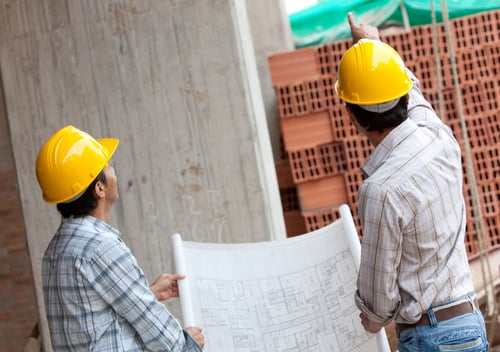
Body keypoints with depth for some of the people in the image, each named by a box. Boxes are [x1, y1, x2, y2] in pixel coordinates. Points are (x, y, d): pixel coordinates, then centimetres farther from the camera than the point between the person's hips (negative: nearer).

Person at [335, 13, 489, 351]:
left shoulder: (381, 190, -22)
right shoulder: (441, 138, -2)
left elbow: (379, 295, -14)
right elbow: (413, 95, 24)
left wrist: (372, 321, 10)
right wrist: (374, 43, 40)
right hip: (471, 323, 8)